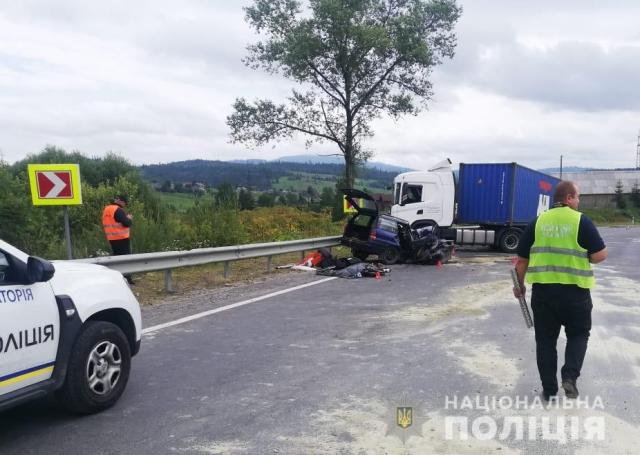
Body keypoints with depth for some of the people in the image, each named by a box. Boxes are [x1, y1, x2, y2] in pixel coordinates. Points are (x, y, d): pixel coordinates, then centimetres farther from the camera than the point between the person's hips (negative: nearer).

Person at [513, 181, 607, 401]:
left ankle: (549, 389, 16)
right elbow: (600, 255, -8)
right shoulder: (581, 221, -5)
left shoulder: (538, 222, 4)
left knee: (545, 340, 12)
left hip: (543, 290, 2)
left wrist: (519, 285, 18)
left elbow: (522, 259, 6)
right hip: (575, 291, -2)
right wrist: (581, 256, 13)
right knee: (578, 334, 19)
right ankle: (570, 376, 2)